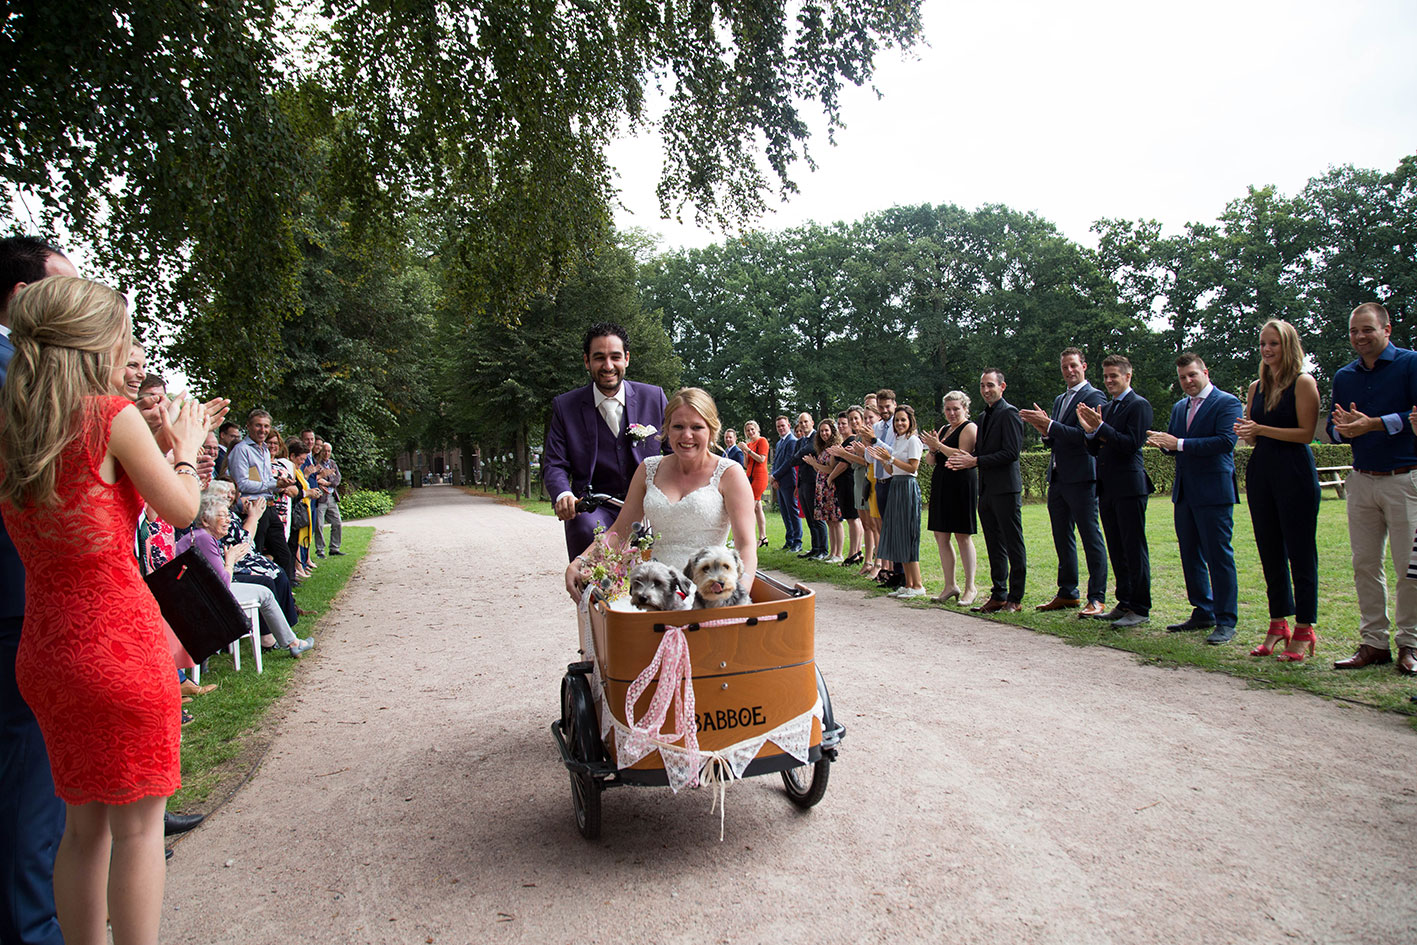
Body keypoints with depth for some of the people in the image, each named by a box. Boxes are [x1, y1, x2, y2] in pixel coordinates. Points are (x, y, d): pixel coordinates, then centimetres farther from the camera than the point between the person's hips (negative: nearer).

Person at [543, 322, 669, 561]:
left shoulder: (654, 397, 6)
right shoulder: (565, 406, 4)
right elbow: (554, 464, 3)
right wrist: (563, 494, -20)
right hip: (592, 506, -2)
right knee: (586, 530, -33)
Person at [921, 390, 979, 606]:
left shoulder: (969, 428, -4)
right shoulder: (944, 429, 20)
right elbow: (931, 461, 19)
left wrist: (939, 446, -16)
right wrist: (932, 450, -2)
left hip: (961, 485, -8)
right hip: (941, 485, 8)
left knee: (962, 536, -5)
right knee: (940, 536, 6)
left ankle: (970, 587, 4)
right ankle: (950, 585, 13)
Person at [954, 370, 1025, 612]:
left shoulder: (1009, 413, -9)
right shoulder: (984, 417, 19)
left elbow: (1011, 453, -17)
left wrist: (975, 461, -18)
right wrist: (965, 460, 1)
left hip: (1005, 489, -9)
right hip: (987, 490, 9)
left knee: (1013, 545, -1)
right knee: (995, 546, 13)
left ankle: (1015, 599, 5)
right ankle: (998, 595, 20)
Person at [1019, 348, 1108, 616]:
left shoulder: (1093, 397, -6)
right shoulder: (1059, 400, 20)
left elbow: (1084, 436, -18)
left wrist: (1049, 425, -22)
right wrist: (1045, 432, -2)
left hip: (1081, 478, -9)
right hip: (1057, 478, 9)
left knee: (1091, 538, -5)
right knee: (1062, 538, 13)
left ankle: (1096, 599, 0)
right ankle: (1067, 594, 22)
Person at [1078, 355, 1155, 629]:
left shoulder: (1138, 405, -6)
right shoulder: (1105, 408, 18)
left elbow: (1132, 444, -17)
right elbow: (1095, 450, 15)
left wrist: (1101, 427, -21)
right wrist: (1090, 430, -3)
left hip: (1129, 487, -8)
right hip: (1107, 488, 8)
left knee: (1134, 549, -4)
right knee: (1117, 551, 13)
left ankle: (1140, 609, 2)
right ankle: (1125, 604, 21)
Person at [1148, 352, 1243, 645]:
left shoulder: (1227, 403, -6)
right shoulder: (1179, 408, 17)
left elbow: (1226, 441, -19)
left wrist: (1179, 443, -21)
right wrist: (1163, 442, -8)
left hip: (1214, 492, -8)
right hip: (1185, 493, 8)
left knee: (1219, 555, -4)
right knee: (1190, 555, 13)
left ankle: (1226, 621, 4)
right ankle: (1203, 613, 24)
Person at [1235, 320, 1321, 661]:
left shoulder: (1303, 383, -5)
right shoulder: (1256, 387, 13)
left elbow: (1306, 432, -11)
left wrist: (1261, 430, -17)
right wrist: (1245, 432, -6)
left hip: (1295, 473, -6)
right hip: (1261, 472, 6)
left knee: (1300, 552, -1)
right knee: (1270, 553, 10)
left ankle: (1303, 630, 6)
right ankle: (1278, 625, 20)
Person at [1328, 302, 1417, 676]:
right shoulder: (1344, 376, 13)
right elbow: (1334, 428, 15)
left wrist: (1372, 424, -18)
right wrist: (1343, 429, -6)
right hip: (1361, 480, 5)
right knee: (1365, 564, 5)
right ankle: (1374, 642, 13)